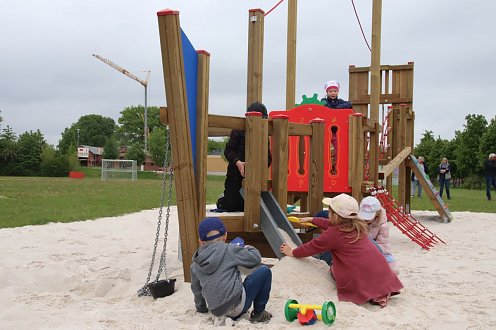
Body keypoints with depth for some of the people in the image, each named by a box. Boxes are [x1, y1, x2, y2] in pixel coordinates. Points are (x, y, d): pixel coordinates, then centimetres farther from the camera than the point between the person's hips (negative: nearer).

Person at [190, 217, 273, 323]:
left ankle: (235, 315, 17)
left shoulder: (195, 265, 10)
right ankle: (258, 313, 13)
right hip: (237, 305, -7)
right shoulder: (229, 250, -6)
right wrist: (249, 248, 22)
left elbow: (197, 291, 20)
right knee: (264, 271, 9)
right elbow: (255, 259, 0)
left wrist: (201, 309, 37)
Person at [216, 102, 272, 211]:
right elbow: (228, 150, -9)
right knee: (231, 206, -3)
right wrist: (238, 162, -27)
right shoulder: (238, 131, -5)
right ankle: (221, 200, 32)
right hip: (235, 175, -4)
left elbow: (268, 157, 4)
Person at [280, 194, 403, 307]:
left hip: (364, 279, -6)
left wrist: (292, 252, 19)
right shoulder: (357, 225, 14)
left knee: (333, 269, 17)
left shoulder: (334, 233, -10)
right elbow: (330, 224, 31)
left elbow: (313, 246, 2)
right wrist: (311, 219, 45)